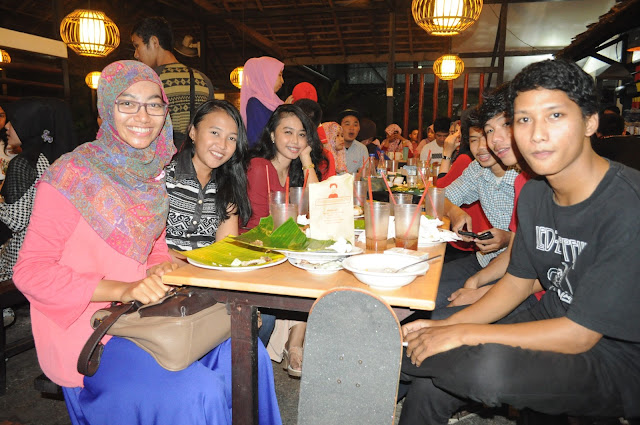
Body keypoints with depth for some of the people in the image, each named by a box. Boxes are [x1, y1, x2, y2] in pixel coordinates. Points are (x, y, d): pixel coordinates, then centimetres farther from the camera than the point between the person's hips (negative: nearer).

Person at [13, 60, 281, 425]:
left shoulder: (152, 174, 7)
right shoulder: (74, 175, -13)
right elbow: (30, 271, -14)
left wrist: (162, 270, -7)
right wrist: (122, 290, -25)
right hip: (86, 330, -6)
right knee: (199, 392, -23)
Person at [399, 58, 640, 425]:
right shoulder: (535, 194, -1)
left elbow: (579, 335, -23)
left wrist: (463, 333, -22)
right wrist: (446, 325, -4)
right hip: (554, 323, 6)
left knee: (490, 368, -35)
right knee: (430, 388, -9)